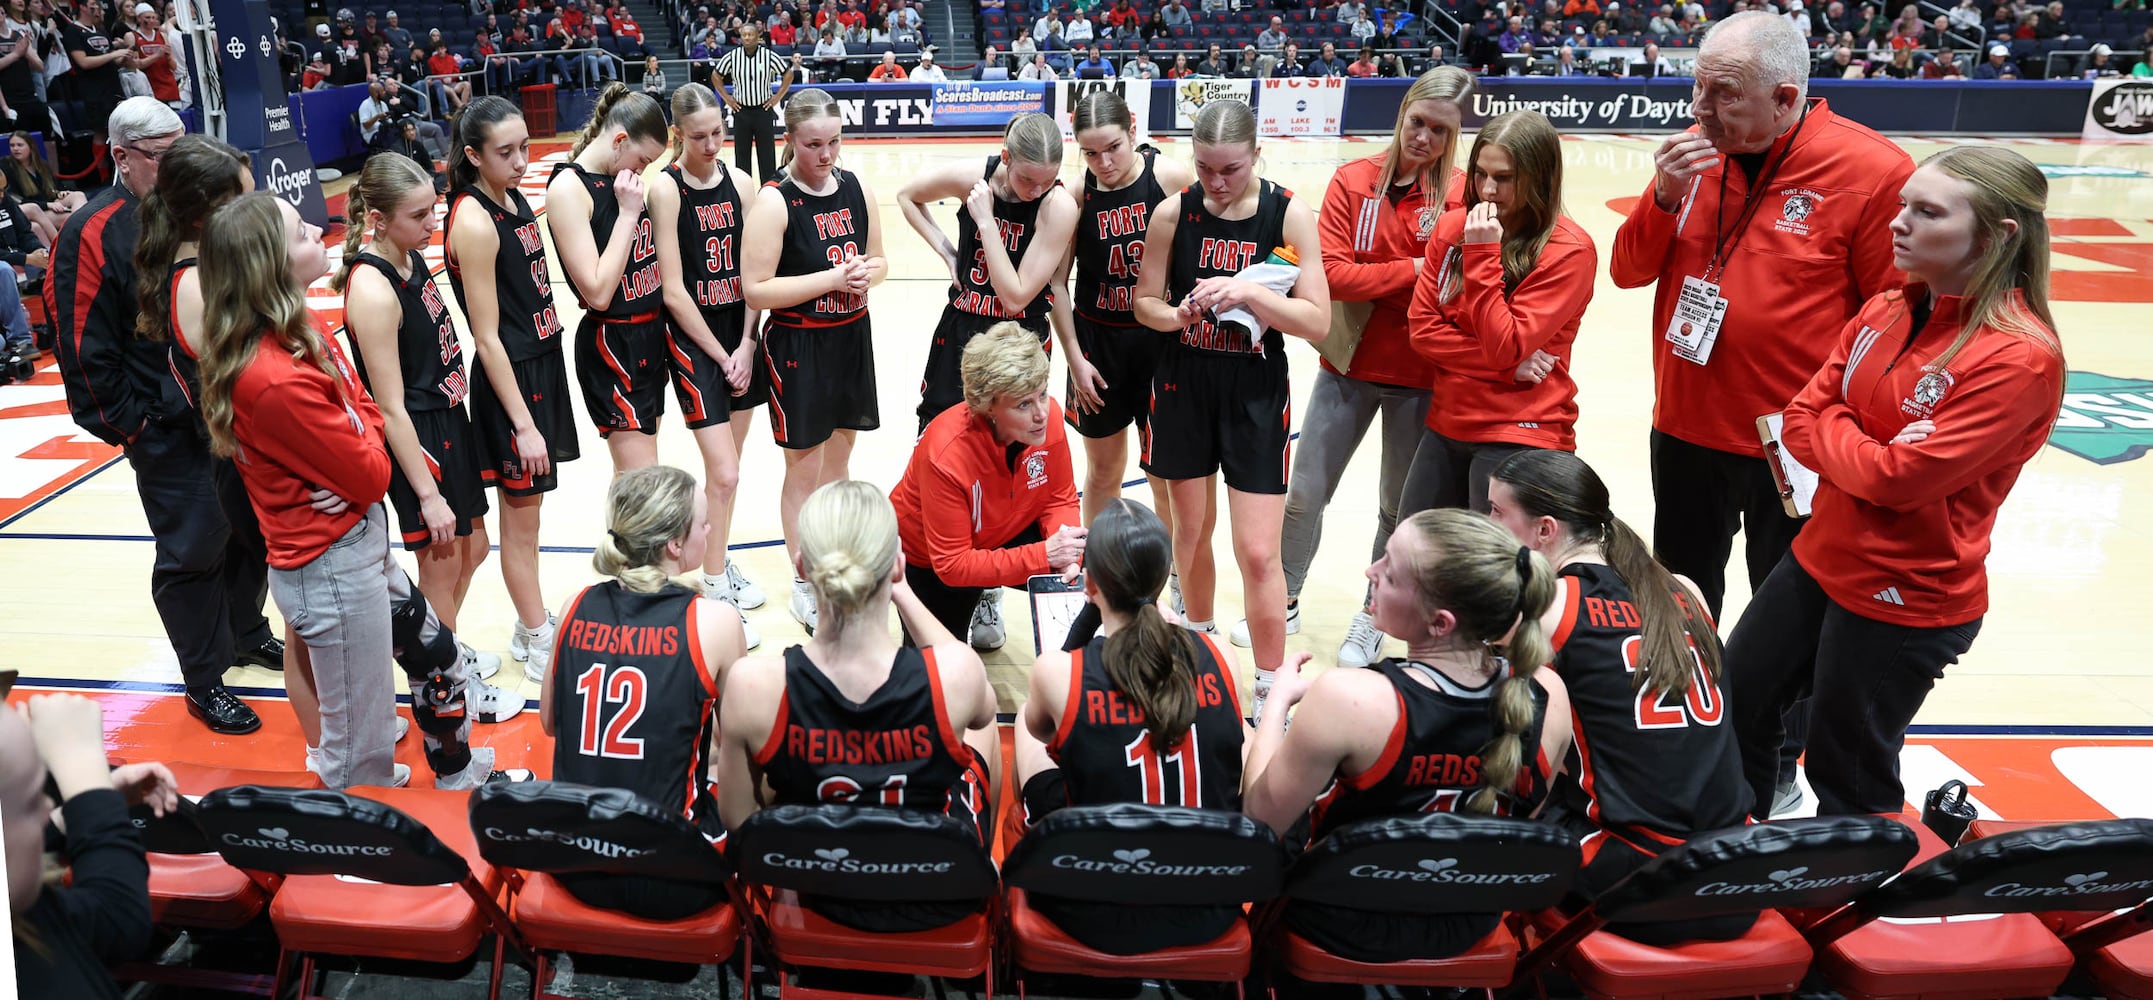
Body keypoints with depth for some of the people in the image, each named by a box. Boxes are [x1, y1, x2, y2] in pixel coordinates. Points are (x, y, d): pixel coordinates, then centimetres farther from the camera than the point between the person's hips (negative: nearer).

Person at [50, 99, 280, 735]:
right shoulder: (94, 234, -13)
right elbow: (84, 347, -13)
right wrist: (130, 425, -11)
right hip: (169, 435, -6)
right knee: (193, 552, 2)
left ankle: (247, 634, 40)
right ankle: (204, 683, 17)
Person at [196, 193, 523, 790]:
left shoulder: (300, 335, -1)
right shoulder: (277, 381, -30)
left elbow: (367, 411, 5)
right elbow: (372, 475, -22)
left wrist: (354, 464, -14)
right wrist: (365, 440, -2)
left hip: (362, 541, 10)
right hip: (333, 569, -10)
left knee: (433, 649, 26)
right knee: (362, 752, 8)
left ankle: (459, 771, 47)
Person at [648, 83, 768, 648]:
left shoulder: (739, 181, 4)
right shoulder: (666, 188, -11)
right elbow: (674, 290, -12)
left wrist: (747, 345, -5)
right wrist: (720, 355, -10)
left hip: (741, 331, 5)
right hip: (692, 336, -5)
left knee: (726, 468, 14)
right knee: (723, 475, -7)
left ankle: (719, 563, 32)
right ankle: (714, 591, 8)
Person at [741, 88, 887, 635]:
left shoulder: (855, 187, 3)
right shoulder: (773, 201, -14)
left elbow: (878, 259, 15)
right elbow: (755, 290, -18)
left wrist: (866, 273, -9)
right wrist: (832, 278, -23)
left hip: (852, 338, 6)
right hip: (798, 347, -6)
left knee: (838, 461, 18)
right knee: (804, 470, 5)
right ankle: (804, 585, 19)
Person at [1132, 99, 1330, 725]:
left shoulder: (1288, 215, -9)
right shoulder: (1174, 213, -4)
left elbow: (1318, 321, -13)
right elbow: (1145, 301, 4)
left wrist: (1249, 294, -28)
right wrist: (1176, 314, -18)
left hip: (1257, 395, -2)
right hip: (1183, 386, 2)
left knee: (1258, 553, -5)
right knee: (1191, 529, 16)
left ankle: (1270, 689, 12)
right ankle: (1199, 640, 42)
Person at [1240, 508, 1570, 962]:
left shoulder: (1347, 699, -37)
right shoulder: (1548, 696, -22)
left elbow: (1261, 817, -21)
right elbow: (1519, 811, -1)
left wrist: (1279, 699, -8)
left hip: (1343, 928, -4)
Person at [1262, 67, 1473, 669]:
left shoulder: (1464, 195, -7)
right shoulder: (1354, 182, -4)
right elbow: (1332, 274, -13)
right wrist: (1415, 271, -19)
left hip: (1420, 377, -1)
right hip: (1349, 367, 1)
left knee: (1400, 508, 12)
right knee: (1303, 495, 9)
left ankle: (1372, 618, 32)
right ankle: (1284, 604, 30)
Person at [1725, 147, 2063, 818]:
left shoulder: (2019, 357, -22)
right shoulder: (1884, 313, 1)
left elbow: (1898, 477, -25)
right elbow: (1800, 423, 1)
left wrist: (1831, 424, -8)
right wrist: (1860, 449, -17)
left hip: (1905, 601, -7)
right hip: (1818, 560, 8)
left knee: (1849, 785, 11)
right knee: (1733, 714, 19)